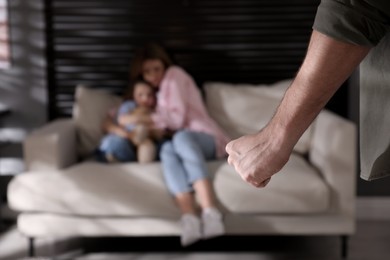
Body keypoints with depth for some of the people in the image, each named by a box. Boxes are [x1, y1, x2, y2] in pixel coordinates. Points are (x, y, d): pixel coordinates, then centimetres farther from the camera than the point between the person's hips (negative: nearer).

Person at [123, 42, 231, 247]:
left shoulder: (175, 75, 6)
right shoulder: (156, 92, 27)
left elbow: (177, 119, -6)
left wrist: (139, 119, -11)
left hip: (206, 138, -4)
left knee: (181, 138, -40)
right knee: (167, 149, -34)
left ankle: (210, 212, -56)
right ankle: (189, 217, -57)